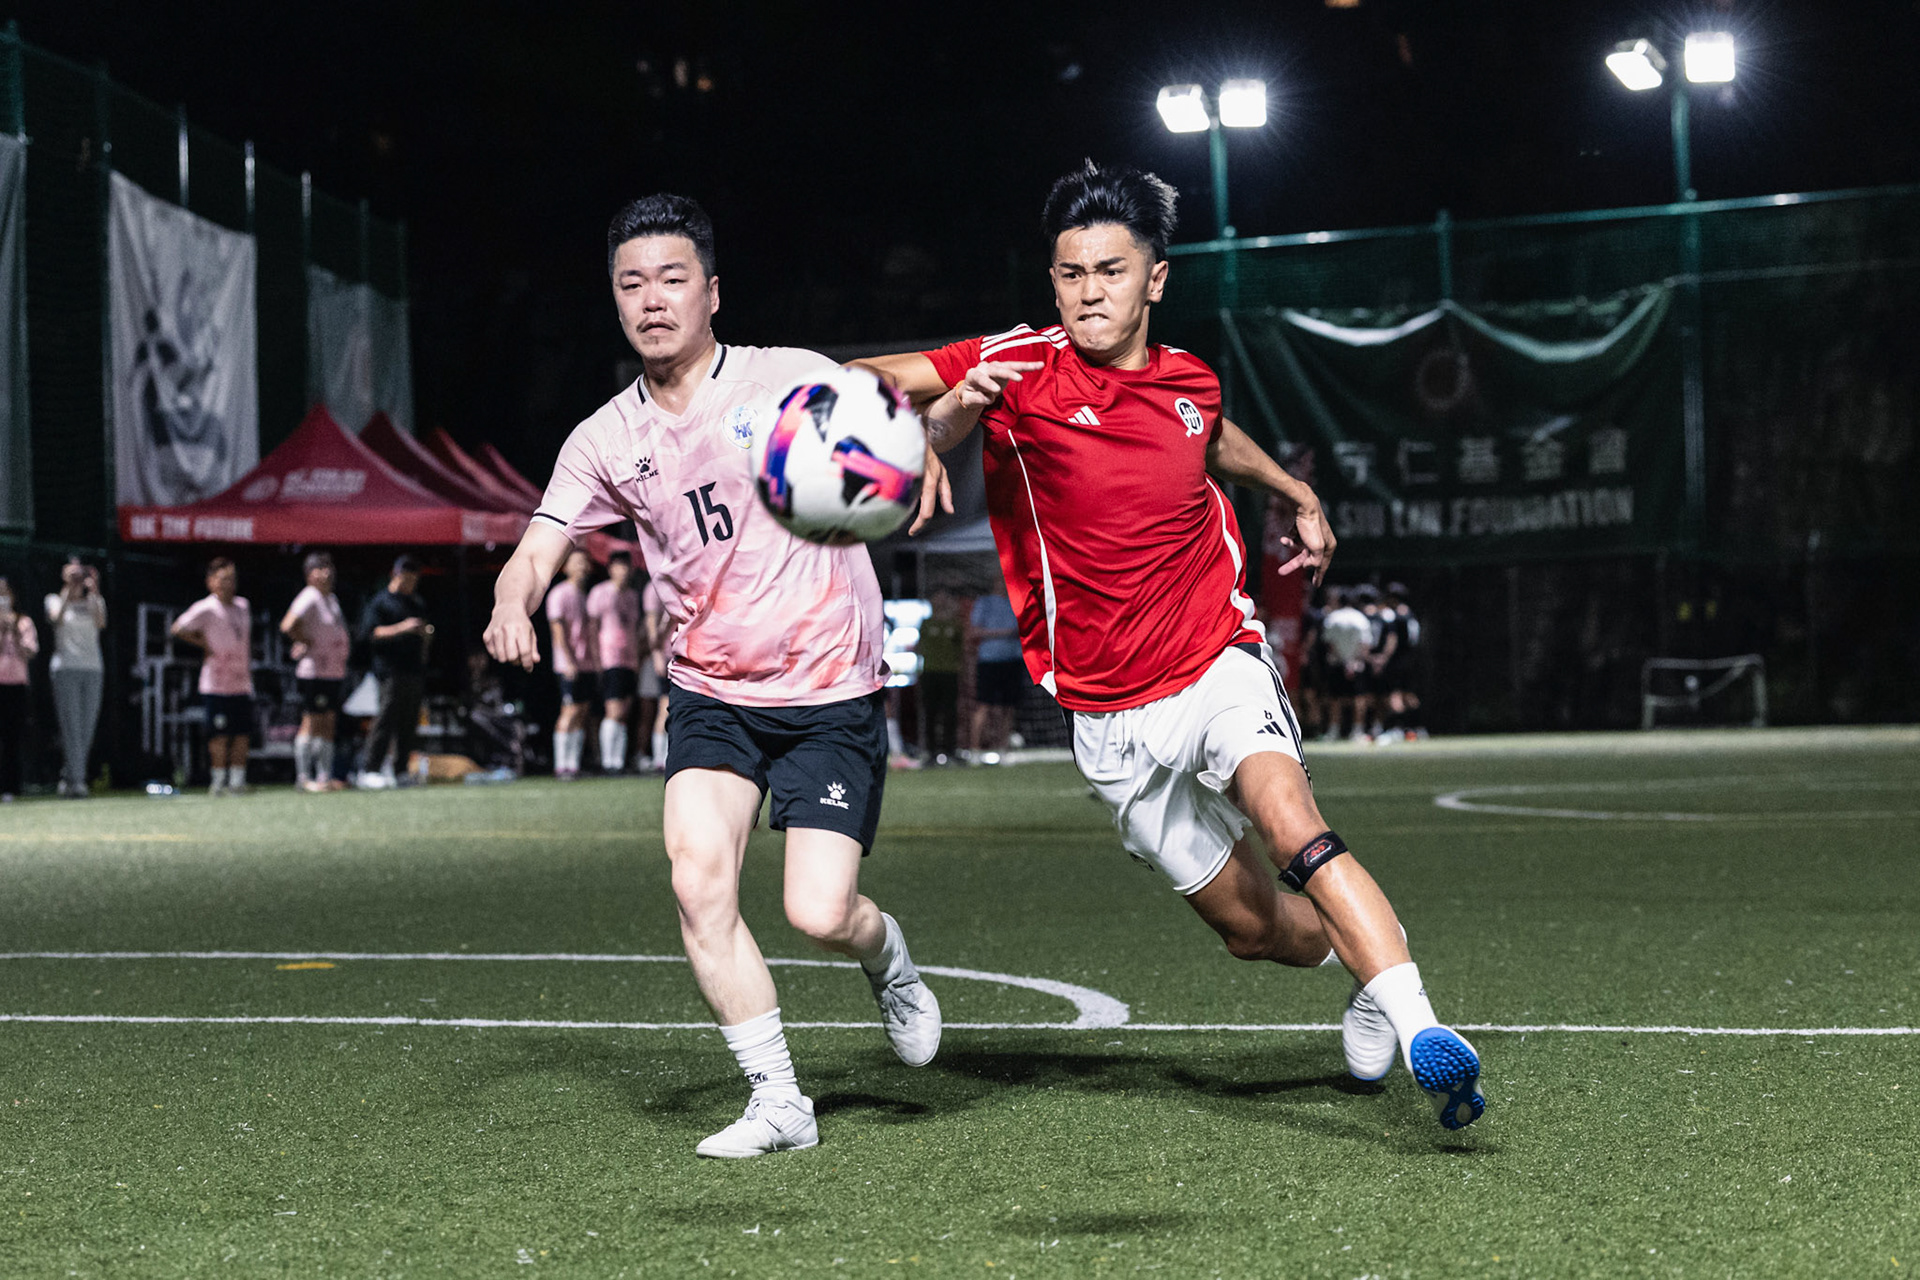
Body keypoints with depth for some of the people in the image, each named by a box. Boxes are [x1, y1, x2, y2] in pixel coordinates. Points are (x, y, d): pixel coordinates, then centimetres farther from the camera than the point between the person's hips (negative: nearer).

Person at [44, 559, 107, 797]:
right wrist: (68, 593, -22)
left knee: (87, 728, 2)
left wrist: (94, 593, -15)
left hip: (93, 670, 3)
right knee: (71, 727, -11)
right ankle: (76, 780, -15)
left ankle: (69, 778, 14)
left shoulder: (94, 602, 14)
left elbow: (101, 623, -7)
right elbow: (57, 619, -13)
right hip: (66, 668, -3)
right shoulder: (55, 600, 9)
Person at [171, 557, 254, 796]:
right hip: (216, 685, -6)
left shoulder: (243, 606, 13)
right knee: (219, 736, -4)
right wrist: (204, 644, -7)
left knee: (243, 735, 4)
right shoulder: (206, 609, -8)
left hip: (242, 684, 6)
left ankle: (237, 780, 11)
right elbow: (178, 629, -9)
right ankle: (218, 782, 4)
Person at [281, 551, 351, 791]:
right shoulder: (308, 599, -12)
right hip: (314, 670, -9)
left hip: (334, 671, 9)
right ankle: (303, 777, -5)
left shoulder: (332, 599, 17)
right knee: (311, 723, -7)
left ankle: (325, 776, 13)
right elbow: (288, 626, -25)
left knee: (328, 724, 10)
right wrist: (306, 642, -13)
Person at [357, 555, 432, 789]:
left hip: (415, 671, 7)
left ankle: (399, 771, 10)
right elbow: (369, 633, -10)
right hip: (391, 670, -7)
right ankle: (369, 770, -12)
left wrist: (426, 634, 7)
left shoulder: (418, 604, 23)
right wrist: (402, 628, -18)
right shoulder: (380, 602, 2)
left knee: (409, 725, 4)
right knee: (386, 719, -13)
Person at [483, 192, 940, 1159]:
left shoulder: (789, 379, -6)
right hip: (711, 693, 3)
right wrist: (512, 606, -25)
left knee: (819, 916, -11)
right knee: (698, 879, -18)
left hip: (831, 693, -3)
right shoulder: (604, 442, 4)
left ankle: (889, 958, 27)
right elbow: (539, 547, -1)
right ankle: (778, 1103, -3)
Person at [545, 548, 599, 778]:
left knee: (582, 714, 5)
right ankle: (561, 766, -10)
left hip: (588, 665, 8)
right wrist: (569, 660, -18)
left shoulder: (586, 595, 19)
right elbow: (558, 629, -11)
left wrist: (597, 660, 19)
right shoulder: (559, 594, -5)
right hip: (569, 665, -8)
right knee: (570, 712, -12)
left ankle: (573, 765, 7)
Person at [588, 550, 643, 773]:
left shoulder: (632, 595, 19)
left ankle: (619, 761, 5)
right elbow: (592, 626, -4)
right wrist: (597, 659, -10)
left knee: (624, 714, 4)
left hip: (630, 661, 6)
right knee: (614, 712, -13)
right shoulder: (600, 592, 0)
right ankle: (607, 761, -10)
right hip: (610, 660, -6)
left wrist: (637, 658, 16)